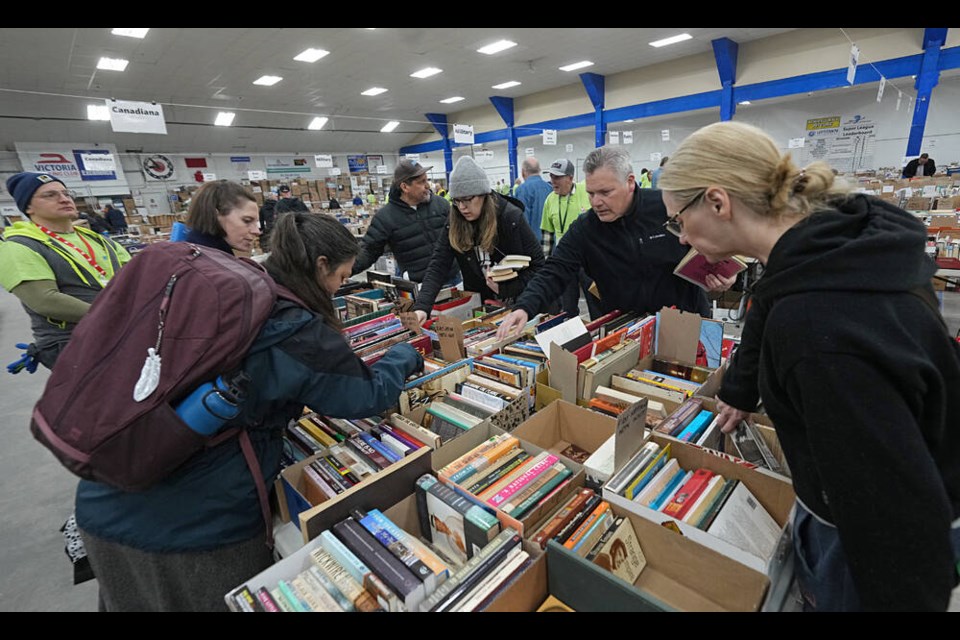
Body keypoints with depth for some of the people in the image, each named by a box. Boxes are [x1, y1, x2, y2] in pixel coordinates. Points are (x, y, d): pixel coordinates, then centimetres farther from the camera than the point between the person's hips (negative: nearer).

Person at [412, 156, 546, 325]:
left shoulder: (511, 217, -17)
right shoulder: (454, 222, -9)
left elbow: (538, 265, -14)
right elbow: (438, 265, -17)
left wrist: (506, 289, -27)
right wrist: (422, 306, -31)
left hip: (518, 303, -2)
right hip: (478, 304, 3)